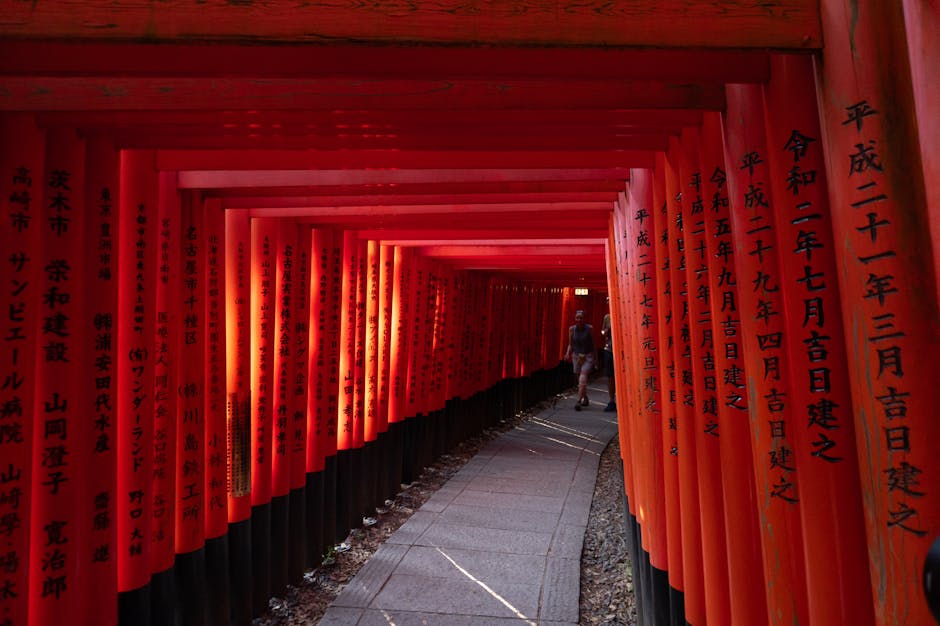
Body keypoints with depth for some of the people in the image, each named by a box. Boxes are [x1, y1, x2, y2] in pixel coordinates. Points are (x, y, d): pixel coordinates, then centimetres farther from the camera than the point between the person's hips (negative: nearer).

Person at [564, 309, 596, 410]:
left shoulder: (589, 328, -7)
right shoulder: (572, 329, 0)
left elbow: (593, 343, 0)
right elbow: (570, 344, 6)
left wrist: (596, 359, 2)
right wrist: (568, 353, -12)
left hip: (588, 357, -3)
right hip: (576, 356, 3)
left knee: (582, 379, -17)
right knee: (580, 380, 13)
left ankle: (578, 401, -20)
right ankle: (585, 398, 35)